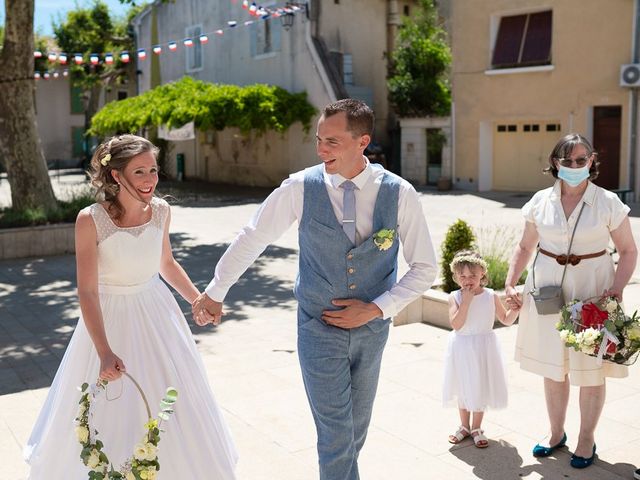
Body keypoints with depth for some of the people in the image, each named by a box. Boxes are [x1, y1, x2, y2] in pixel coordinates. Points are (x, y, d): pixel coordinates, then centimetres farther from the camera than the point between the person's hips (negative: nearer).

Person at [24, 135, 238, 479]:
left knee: (174, 410, 16)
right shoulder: (90, 220, -21)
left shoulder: (161, 211, -7)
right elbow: (87, 291, -21)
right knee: (112, 417, 9)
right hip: (111, 319, -4)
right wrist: (105, 353, -28)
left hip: (157, 313, 5)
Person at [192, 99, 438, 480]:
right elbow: (252, 238, 1)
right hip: (320, 329, -2)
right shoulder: (301, 188, -12)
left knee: (357, 429, 19)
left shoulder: (400, 194, -11)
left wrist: (378, 308, -12)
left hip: (372, 329, 2)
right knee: (337, 434, -1)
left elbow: (425, 269, -2)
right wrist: (215, 291, 9)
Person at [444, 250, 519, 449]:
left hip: (483, 349, 0)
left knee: (480, 388, 9)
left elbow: (506, 320, 5)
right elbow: (456, 324, -23)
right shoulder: (455, 297, -11)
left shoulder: (491, 296, -6)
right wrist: (466, 300, -26)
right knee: (462, 388, 15)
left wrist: (515, 309, -15)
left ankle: (476, 428, 27)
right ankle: (464, 426, 33)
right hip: (461, 348, 0)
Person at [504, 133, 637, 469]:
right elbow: (525, 246, 11)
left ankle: (587, 439, 27)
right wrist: (510, 283, 2)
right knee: (552, 368, 13)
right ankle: (556, 434, 32)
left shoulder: (608, 202, -5)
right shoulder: (541, 201, 1)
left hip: (592, 292, -2)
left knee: (591, 371, 7)